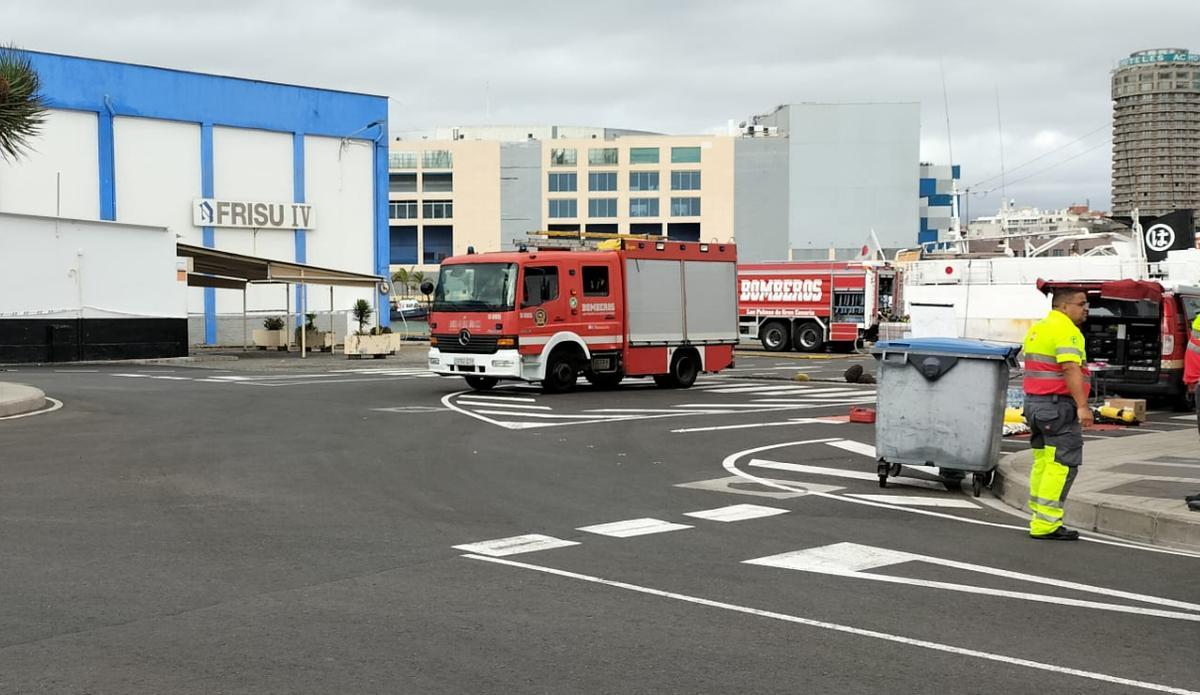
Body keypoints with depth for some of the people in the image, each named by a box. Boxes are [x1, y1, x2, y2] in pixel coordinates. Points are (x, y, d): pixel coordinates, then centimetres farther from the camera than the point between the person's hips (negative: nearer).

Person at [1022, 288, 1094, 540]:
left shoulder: (1037, 329, 17)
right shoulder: (1066, 330, -13)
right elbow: (1070, 368, -23)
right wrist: (1082, 406, -28)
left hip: (1035, 402, 10)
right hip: (1059, 405, -10)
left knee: (1043, 462, 14)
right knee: (1062, 464, -8)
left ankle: (1038, 519, 18)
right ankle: (1045, 525, -11)